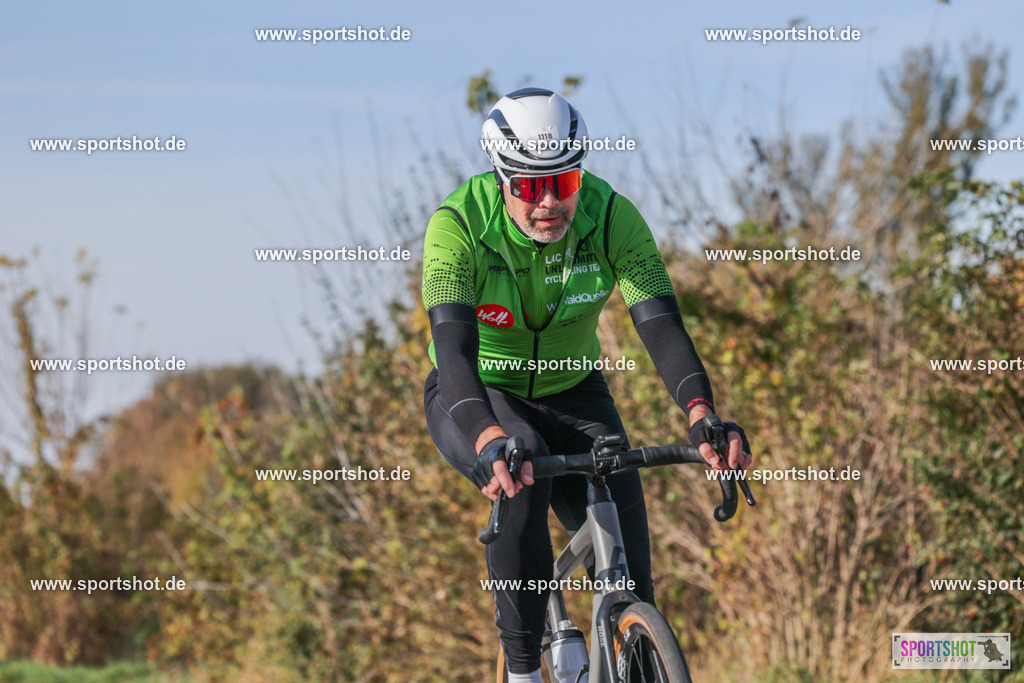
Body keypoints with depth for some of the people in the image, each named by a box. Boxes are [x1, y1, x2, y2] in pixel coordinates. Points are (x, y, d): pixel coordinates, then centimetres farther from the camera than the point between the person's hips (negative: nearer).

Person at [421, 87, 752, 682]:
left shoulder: (610, 216, -22)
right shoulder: (459, 224, -28)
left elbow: (661, 323, -31)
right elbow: (453, 343, -40)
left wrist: (702, 415, -50)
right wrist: (491, 441, -58)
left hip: (571, 393, 3)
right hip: (475, 394, -3)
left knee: (626, 556, -14)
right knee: (524, 473, -35)